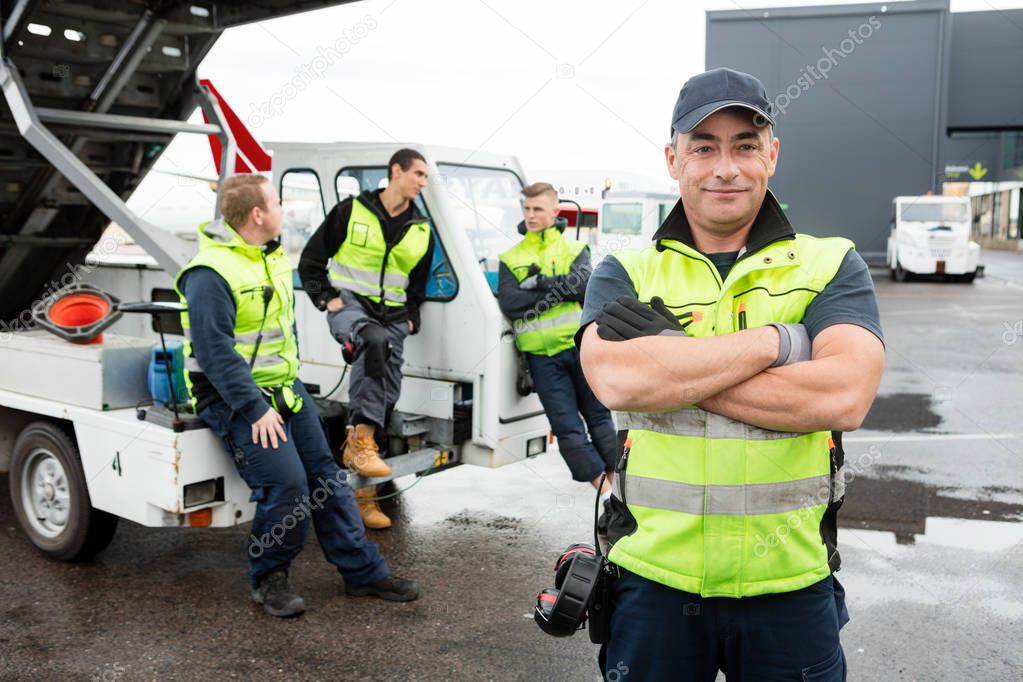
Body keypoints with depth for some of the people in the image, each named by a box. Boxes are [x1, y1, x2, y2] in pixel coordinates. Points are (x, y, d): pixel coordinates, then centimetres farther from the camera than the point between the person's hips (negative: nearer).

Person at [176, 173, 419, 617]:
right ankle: (268, 578, 4)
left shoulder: (274, 258, 12)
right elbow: (215, 352, -22)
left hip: (285, 388, 9)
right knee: (286, 484, -20)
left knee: (326, 475, 6)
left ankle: (363, 571, 16)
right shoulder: (209, 273, -17)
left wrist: (290, 378, 13)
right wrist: (256, 408, -24)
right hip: (234, 397, -8)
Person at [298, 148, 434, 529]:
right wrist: (327, 298, -8)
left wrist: (410, 318, 10)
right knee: (374, 341, -39)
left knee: (386, 397, -1)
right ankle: (361, 437, -35)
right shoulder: (351, 211, 0)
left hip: (392, 316, 5)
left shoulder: (422, 232, 14)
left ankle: (363, 492, 9)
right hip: (350, 305, -5)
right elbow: (310, 261, 4)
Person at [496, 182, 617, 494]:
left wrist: (540, 282, -12)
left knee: (599, 418, 9)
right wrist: (559, 291, -9)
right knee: (567, 427, -1)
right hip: (542, 355, 1)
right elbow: (508, 304, -6)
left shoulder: (575, 249, 10)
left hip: (581, 345, -1)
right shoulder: (510, 259, 11)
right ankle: (604, 488, 7)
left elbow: (584, 283, -11)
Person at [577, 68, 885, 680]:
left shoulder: (831, 267, 1)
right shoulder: (625, 274, 1)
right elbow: (616, 381, -19)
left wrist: (671, 360, -17)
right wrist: (777, 341, -17)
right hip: (654, 581, 0)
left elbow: (845, 397, -16)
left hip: (790, 587, 0)